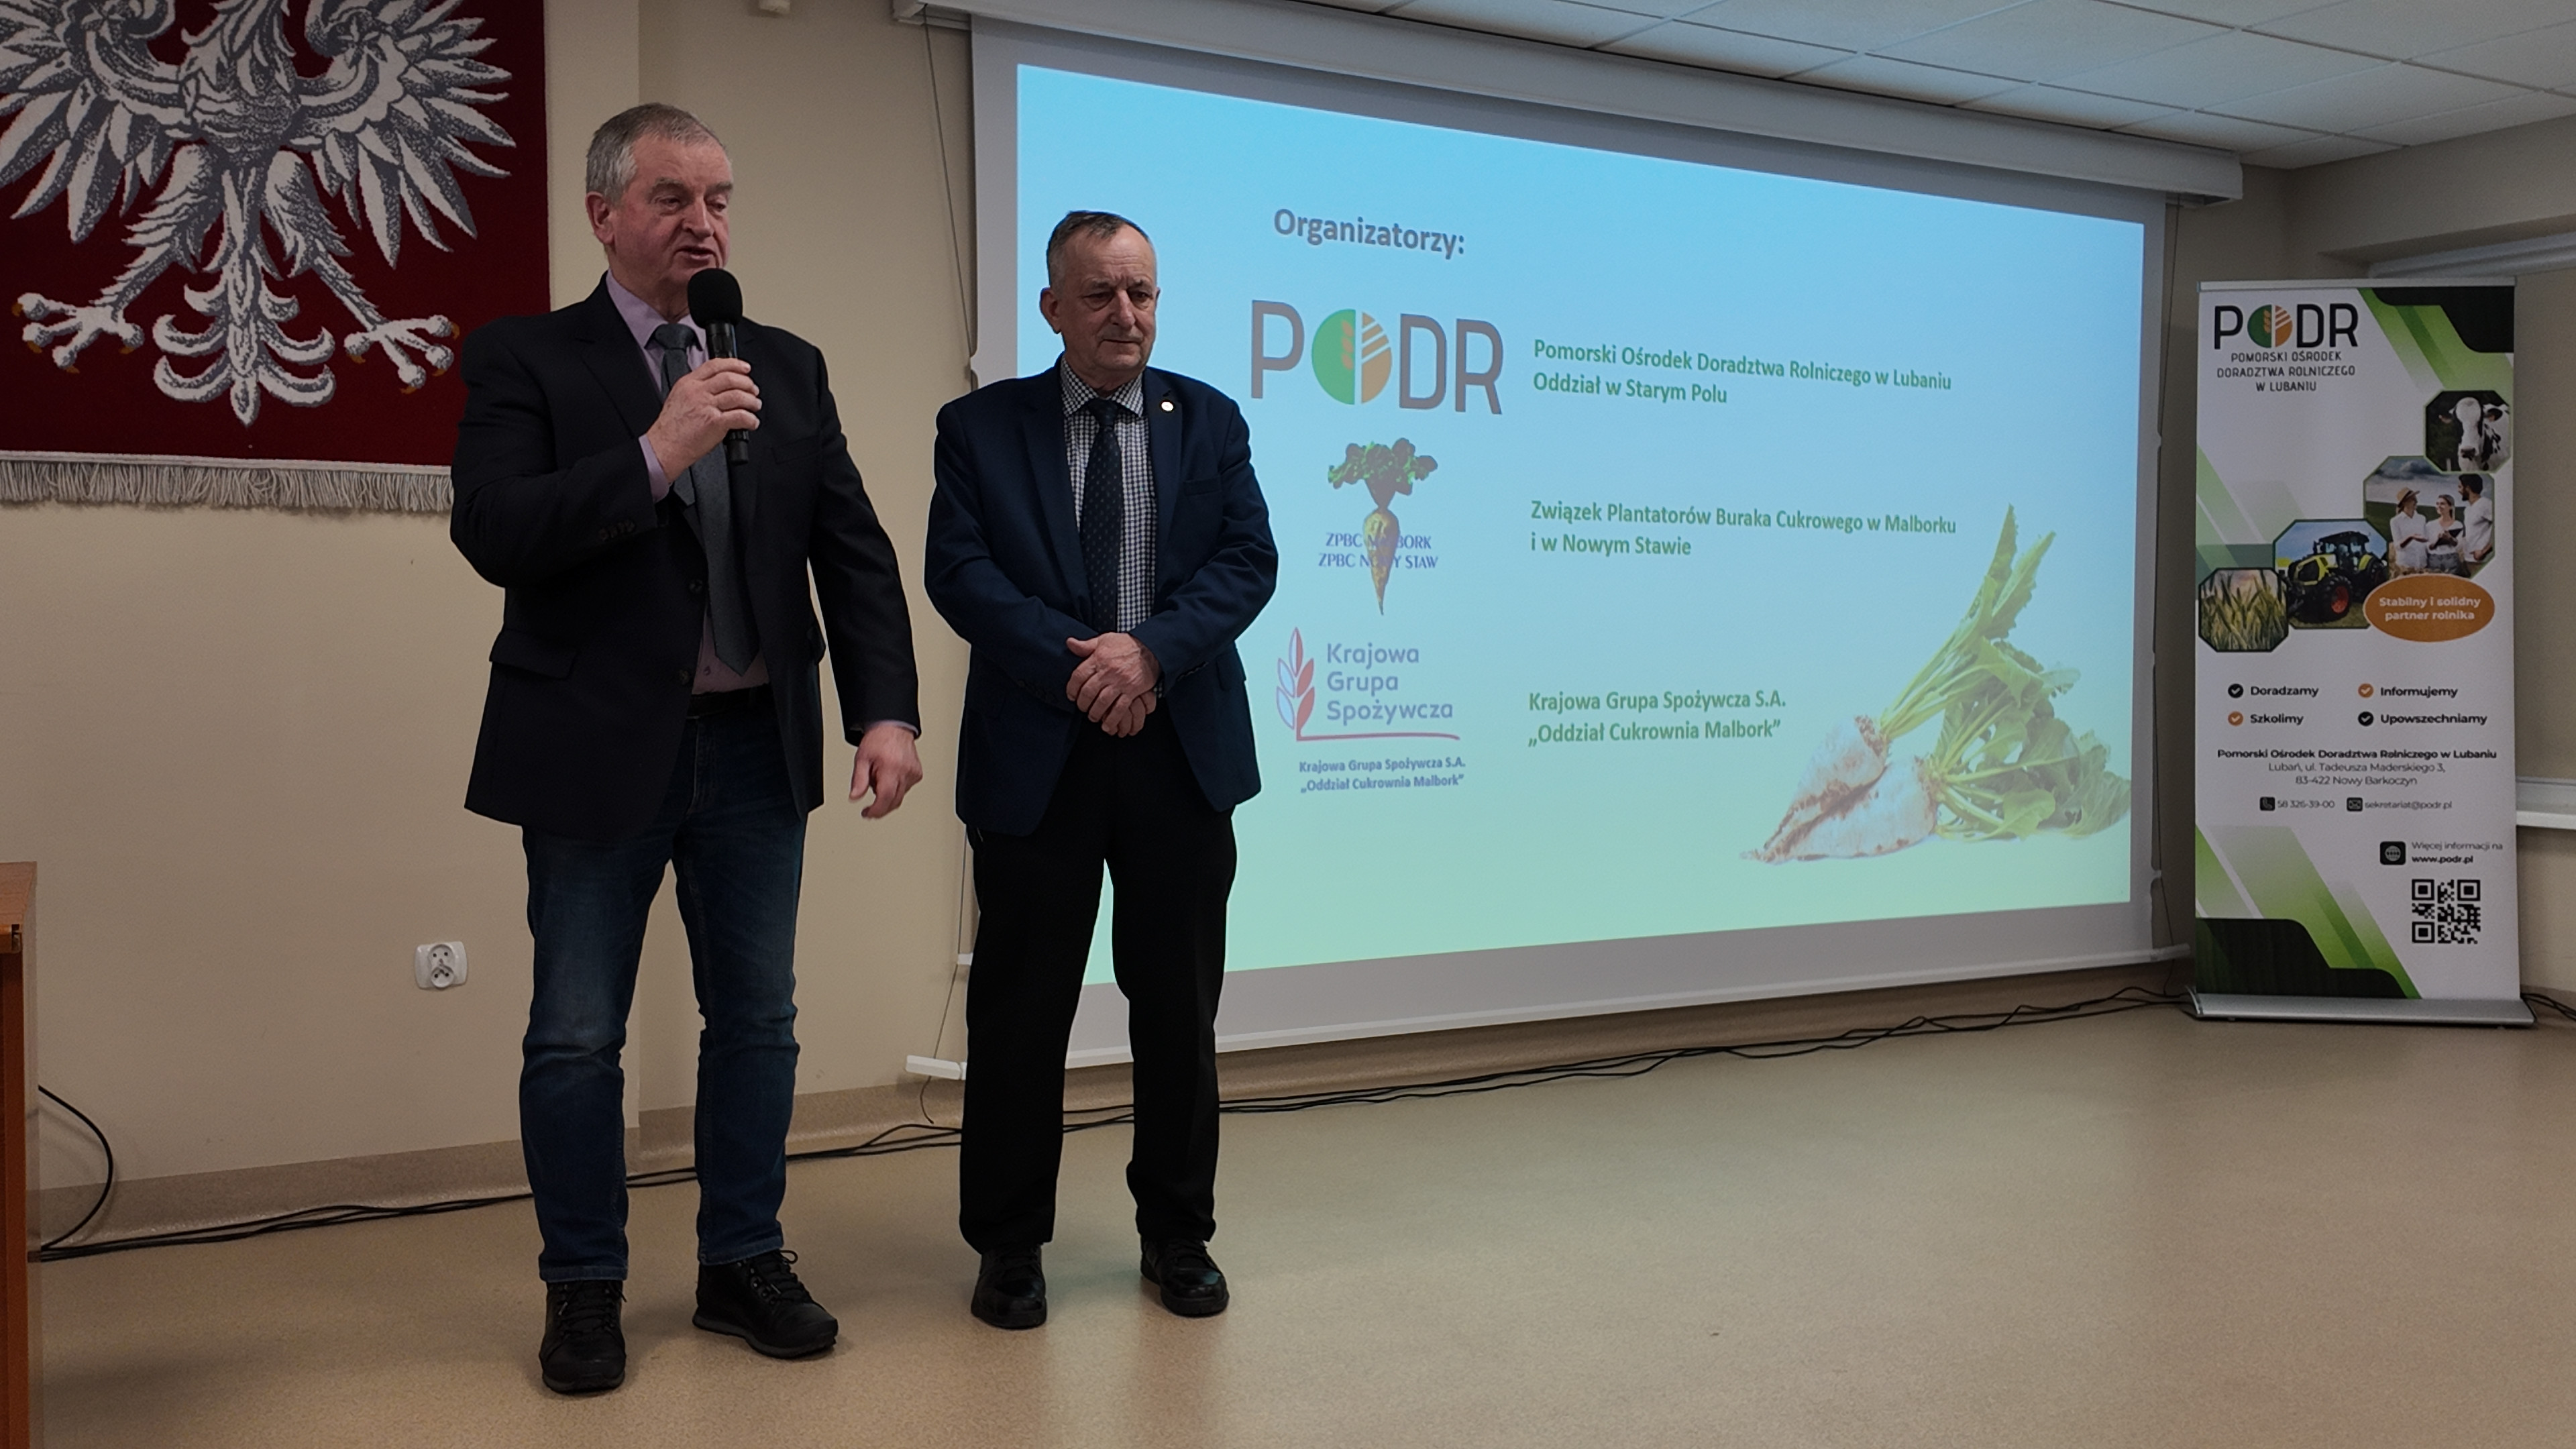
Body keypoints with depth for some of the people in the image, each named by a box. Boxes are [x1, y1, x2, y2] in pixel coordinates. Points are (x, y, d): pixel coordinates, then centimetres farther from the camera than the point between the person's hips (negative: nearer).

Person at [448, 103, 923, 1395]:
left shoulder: (788, 367, 8)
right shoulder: (525, 359, -2)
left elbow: (853, 551, 5)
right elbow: (492, 534, -15)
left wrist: (887, 710, -7)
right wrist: (657, 452, -24)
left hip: (755, 747, 4)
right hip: (598, 752, -3)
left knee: (756, 1019, 11)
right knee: (576, 1037, 6)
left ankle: (743, 1264, 27)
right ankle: (583, 1287, 23)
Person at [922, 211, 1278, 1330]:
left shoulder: (1210, 421, 9)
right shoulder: (980, 426, 4)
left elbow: (1249, 561, -1)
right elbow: (959, 571, -7)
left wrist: (1149, 648, -17)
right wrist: (1075, 668, -18)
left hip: (1182, 750, 2)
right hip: (1036, 755, -2)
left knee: (1178, 1004, 10)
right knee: (1021, 1006, 5)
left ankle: (1177, 1234, 26)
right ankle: (1008, 1245, 20)